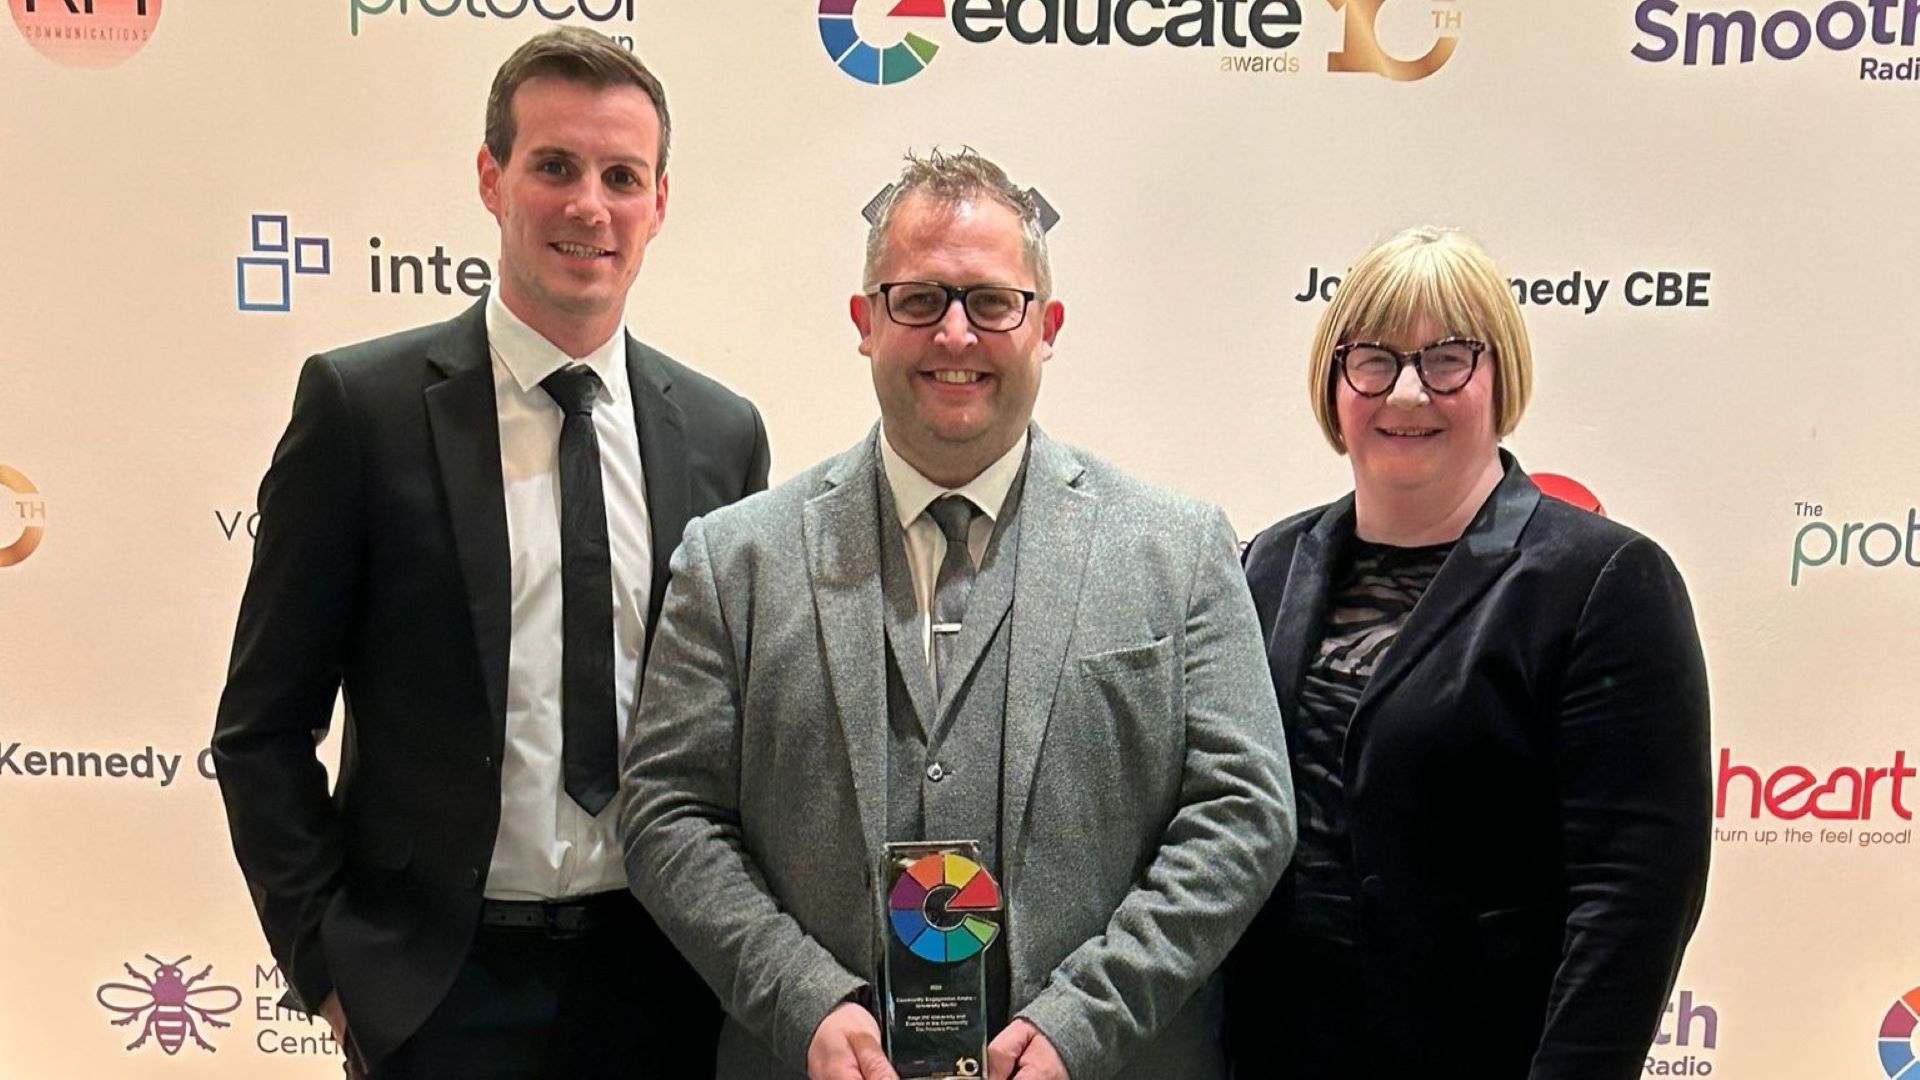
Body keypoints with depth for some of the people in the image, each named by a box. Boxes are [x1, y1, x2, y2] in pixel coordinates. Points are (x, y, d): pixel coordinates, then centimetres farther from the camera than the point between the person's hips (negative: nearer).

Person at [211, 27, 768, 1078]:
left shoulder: (722, 432, 2)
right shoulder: (362, 403, -7)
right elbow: (262, 729, -3)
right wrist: (328, 963, -7)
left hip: (665, 980, 3)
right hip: (444, 990, -2)